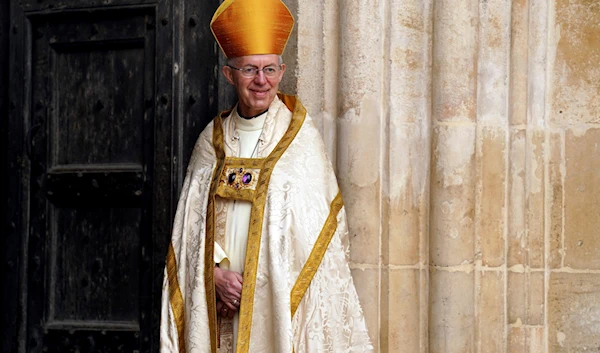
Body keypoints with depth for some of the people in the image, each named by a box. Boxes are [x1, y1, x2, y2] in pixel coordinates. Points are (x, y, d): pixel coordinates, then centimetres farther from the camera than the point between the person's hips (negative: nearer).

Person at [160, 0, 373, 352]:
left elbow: (315, 229, -6)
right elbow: (193, 222, 8)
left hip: (278, 298, -3)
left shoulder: (301, 139, -2)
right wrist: (216, 272, -8)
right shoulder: (213, 140, 8)